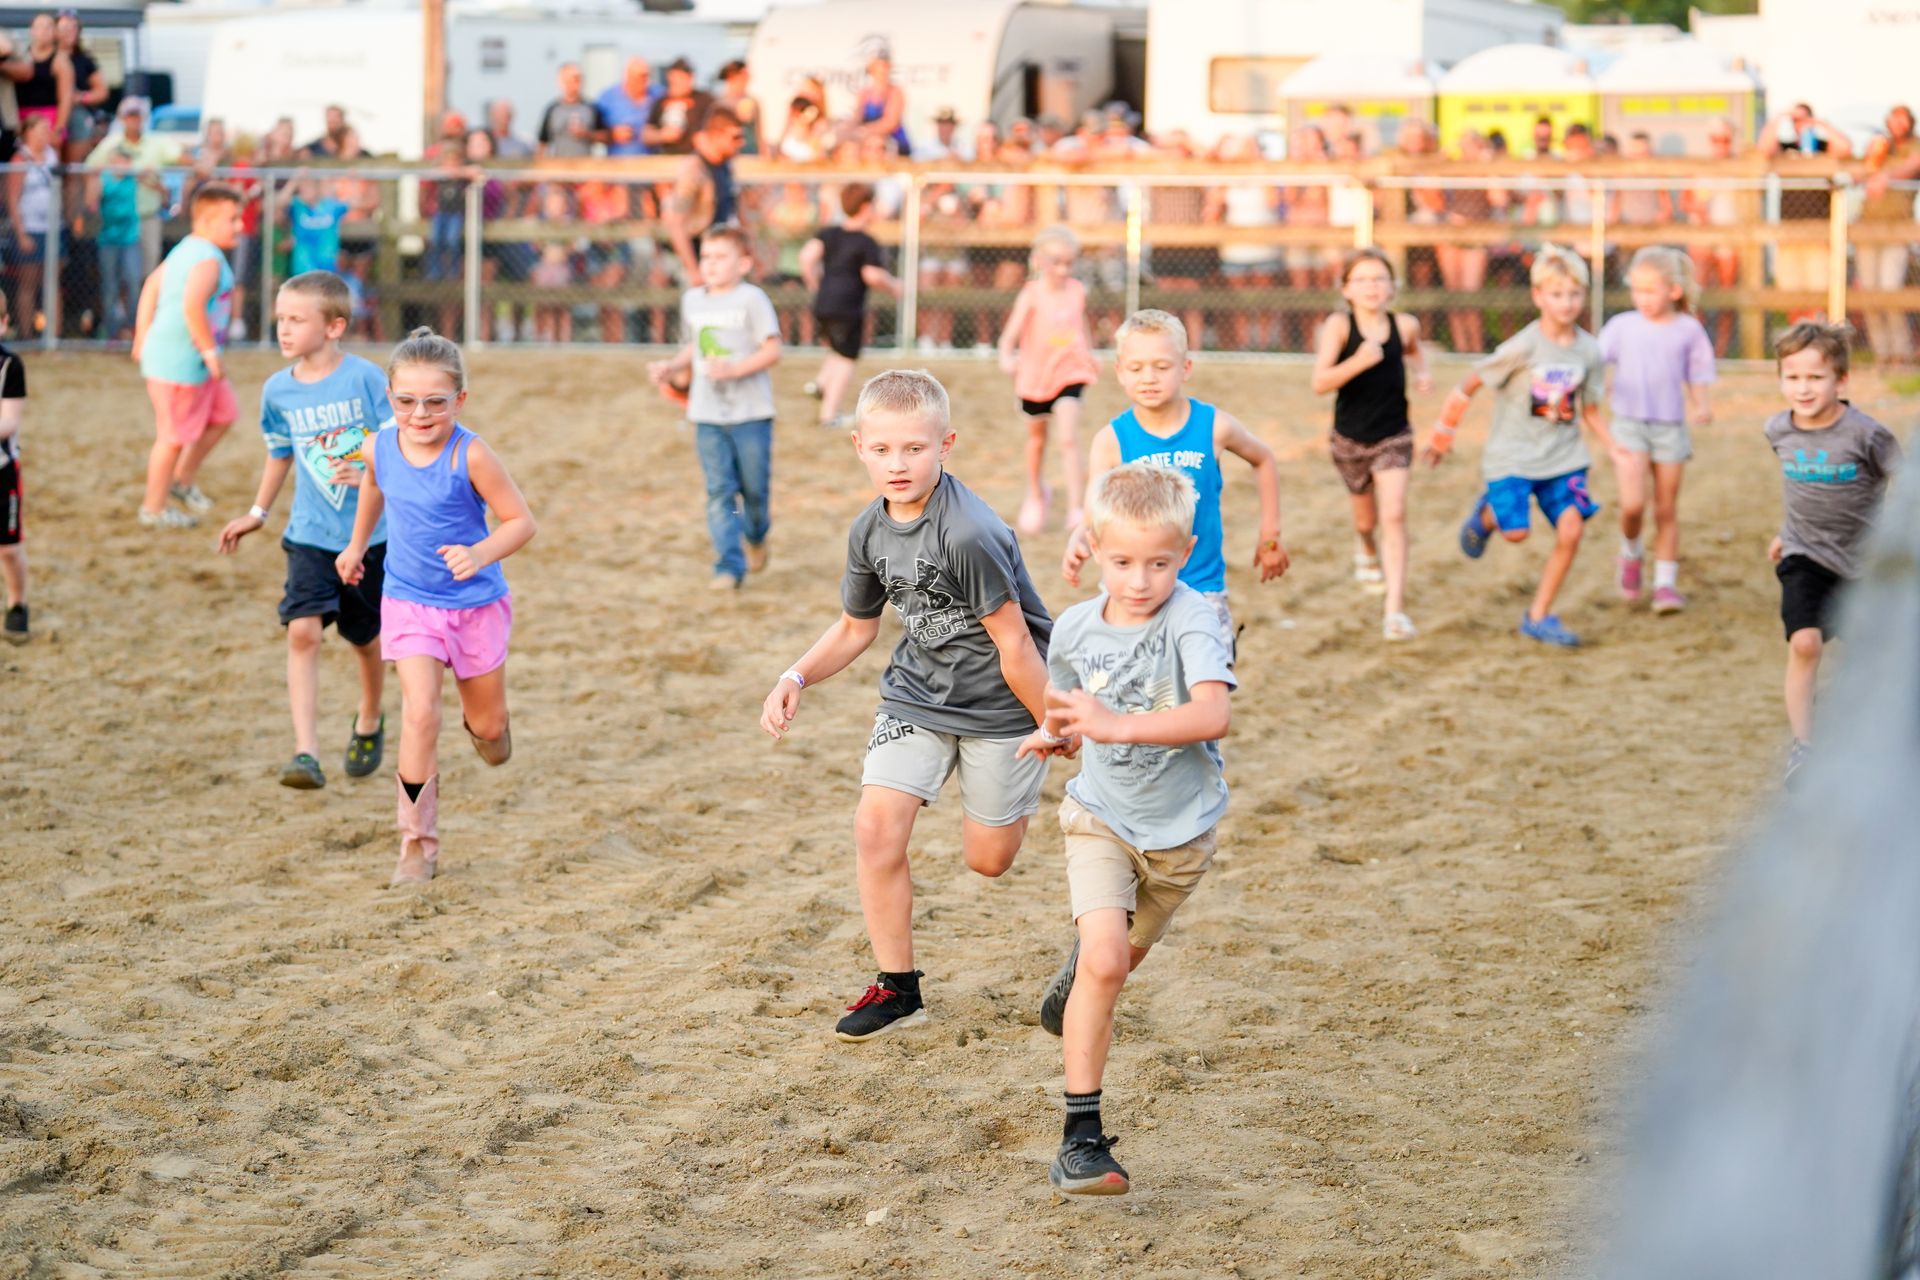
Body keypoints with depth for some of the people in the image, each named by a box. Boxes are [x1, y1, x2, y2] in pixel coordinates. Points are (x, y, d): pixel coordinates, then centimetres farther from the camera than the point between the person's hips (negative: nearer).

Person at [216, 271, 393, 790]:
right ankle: (305, 753, -21)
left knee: (367, 639, 14)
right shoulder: (278, 391, 1)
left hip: (371, 533, -2)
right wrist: (258, 512, 22)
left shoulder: (365, 378, -12)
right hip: (310, 534, 2)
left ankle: (369, 722, 43)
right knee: (303, 631, -17)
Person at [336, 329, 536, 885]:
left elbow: (521, 521, -17)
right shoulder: (380, 447, -7)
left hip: (475, 603, -1)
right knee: (420, 713, -16)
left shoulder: (471, 456, -21)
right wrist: (357, 545, 26)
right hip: (408, 601, 2)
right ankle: (417, 840, -7)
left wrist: (480, 554, -33)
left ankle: (482, 719, 52)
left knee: (488, 727, 12)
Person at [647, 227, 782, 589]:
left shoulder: (751, 299, -7)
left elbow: (773, 350, -12)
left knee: (754, 487, 5)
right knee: (719, 490, -5)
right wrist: (672, 367, 7)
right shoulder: (693, 300, 11)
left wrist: (734, 369, -23)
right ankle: (729, 566, -5)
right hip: (708, 413, 4)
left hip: (750, 412, -4)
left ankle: (756, 537, 37)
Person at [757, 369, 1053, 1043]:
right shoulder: (870, 531, -6)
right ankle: (897, 989, 4)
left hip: (999, 703, -6)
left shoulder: (969, 535, -30)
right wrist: (797, 677, -5)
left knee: (988, 859, 5)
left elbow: (1014, 646, -22)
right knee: (876, 826, -9)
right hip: (917, 692, 6)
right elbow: (855, 627, 10)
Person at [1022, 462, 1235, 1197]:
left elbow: (1214, 715, -36)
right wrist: (1055, 735, -9)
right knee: (1104, 962, -20)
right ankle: (1082, 1135, -16)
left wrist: (1116, 725, -43)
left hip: (1180, 828, 0)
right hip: (1101, 815, 0)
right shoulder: (1075, 628, -7)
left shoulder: (1191, 620, -21)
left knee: (1124, 956, 23)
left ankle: (1080, 960, 62)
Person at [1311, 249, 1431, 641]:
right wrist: (1359, 362, -41)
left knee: (1393, 515, -14)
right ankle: (1366, 551, 56)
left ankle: (1396, 609, -14)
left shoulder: (1404, 325, -8)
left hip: (1394, 436, 0)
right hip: (1351, 438, 0)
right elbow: (1320, 383, -28)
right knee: (1366, 519, 19)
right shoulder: (1339, 325, -18)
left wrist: (1421, 372, -1)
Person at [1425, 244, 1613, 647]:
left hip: (1563, 457, 4)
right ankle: (1485, 515, 25)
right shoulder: (1523, 347, -17)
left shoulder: (1588, 350, -3)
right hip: (1513, 455, -4)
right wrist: (1443, 435, -2)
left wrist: (1614, 448, -1)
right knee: (1516, 532, -14)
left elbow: (1590, 409, 11)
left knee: (1570, 530, -9)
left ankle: (1539, 616, 6)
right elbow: (1468, 386, -8)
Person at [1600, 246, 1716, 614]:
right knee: (1633, 505, -17)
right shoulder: (1622, 326, 1)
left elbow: (1698, 377, 5)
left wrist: (1701, 407, -13)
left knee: (1666, 511, 6)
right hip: (1629, 423, -1)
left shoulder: (1688, 331, 1)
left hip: (1670, 428, 1)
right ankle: (1630, 554, 13)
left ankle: (1665, 583, 15)